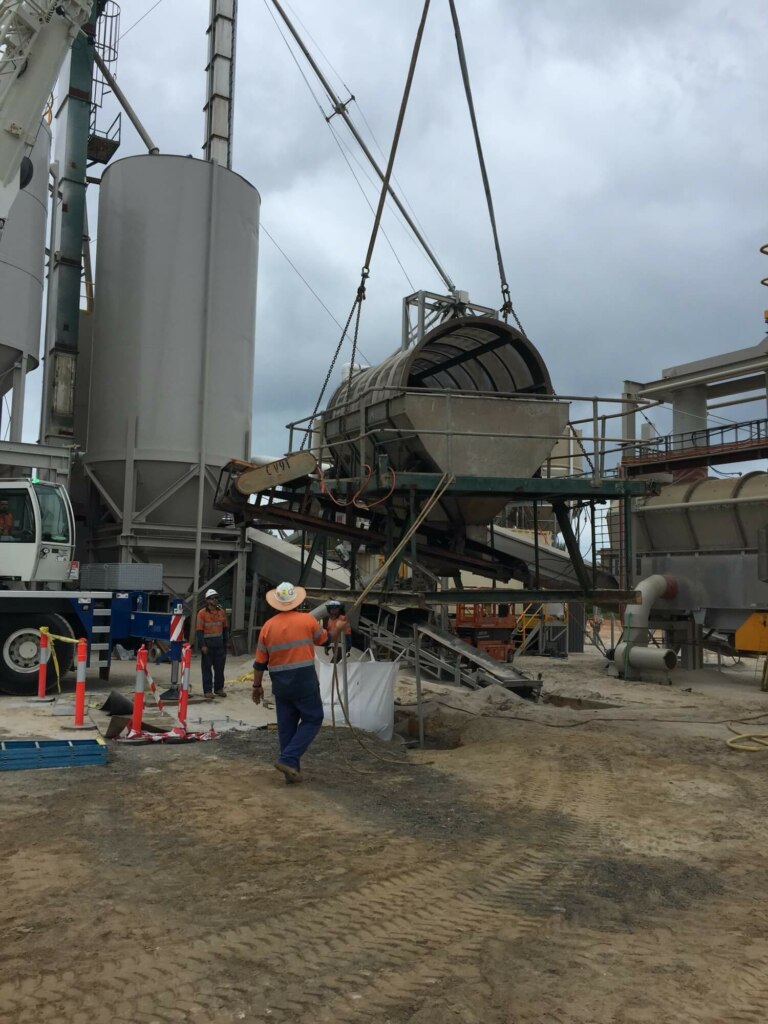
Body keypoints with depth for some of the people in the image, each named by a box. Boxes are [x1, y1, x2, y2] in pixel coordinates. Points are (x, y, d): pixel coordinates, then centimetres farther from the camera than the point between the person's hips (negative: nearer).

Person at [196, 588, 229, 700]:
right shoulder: (202, 613, -6)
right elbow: (199, 630, -8)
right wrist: (202, 645, -14)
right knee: (207, 668, 1)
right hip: (207, 644, -4)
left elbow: (225, 628, 15)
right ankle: (207, 691, 6)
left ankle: (219, 688, 21)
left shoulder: (221, 612, 8)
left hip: (219, 644, 4)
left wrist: (225, 642, 12)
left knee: (219, 667, 10)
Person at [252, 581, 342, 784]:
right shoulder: (307, 620, -7)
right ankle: (288, 759, -4)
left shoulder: (268, 626, 1)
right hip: (304, 680, -4)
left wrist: (257, 685, 16)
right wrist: (335, 630, 32)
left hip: (280, 683, 4)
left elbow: (260, 662, 5)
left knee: (286, 726, 12)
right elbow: (324, 640, 12)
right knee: (312, 719, 8)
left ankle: (292, 770, 16)